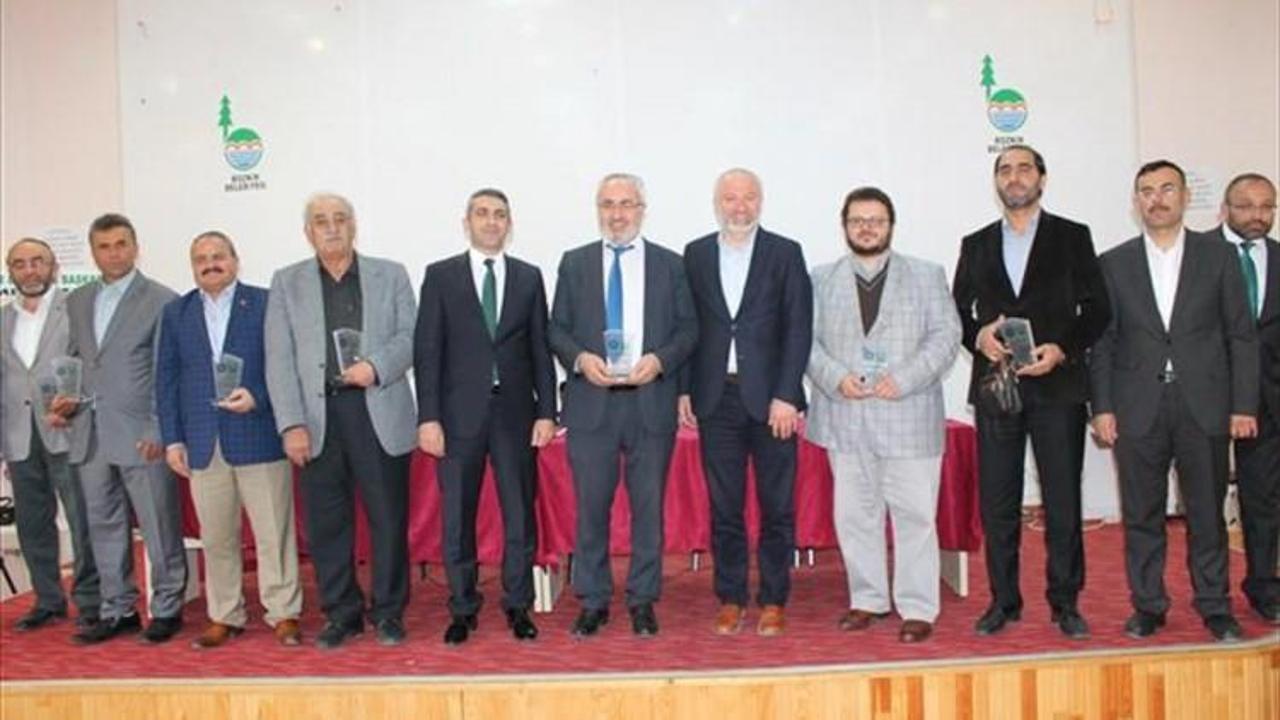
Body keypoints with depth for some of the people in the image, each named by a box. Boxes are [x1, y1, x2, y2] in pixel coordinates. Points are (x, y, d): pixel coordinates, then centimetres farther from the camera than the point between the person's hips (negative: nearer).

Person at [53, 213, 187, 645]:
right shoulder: (77, 302, 15)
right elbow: (74, 360, 22)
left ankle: (167, 609, 13)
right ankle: (118, 611, 21)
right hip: (90, 435, 6)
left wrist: (161, 431, -11)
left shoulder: (162, 300, -3)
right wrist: (68, 400, 3)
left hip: (142, 435, -5)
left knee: (159, 528, 1)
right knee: (105, 527, 11)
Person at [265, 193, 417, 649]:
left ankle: (388, 612, 16)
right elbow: (280, 360, 3)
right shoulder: (286, 283, 11)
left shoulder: (390, 275, 11)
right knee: (326, 522, 5)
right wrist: (291, 424, -6)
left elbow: (410, 337, 5)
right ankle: (341, 613, 19)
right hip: (318, 414, 1)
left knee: (389, 517, 3)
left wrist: (376, 366, -15)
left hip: (379, 411, -1)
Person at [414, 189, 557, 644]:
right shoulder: (440, 276, 4)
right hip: (459, 414, -1)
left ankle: (518, 606, 18)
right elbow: (427, 351, 0)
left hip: (516, 412, 1)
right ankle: (463, 610, 18)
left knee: (520, 514, 5)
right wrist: (428, 417, -7)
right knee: (457, 517, 5)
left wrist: (546, 412, 1)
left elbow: (540, 349, 8)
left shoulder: (529, 277, 10)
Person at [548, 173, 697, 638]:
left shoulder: (669, 264, 8)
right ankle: (593, 602, 19)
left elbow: (687, 329, 6)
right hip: (591, 402, 0)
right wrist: (579, 357, -11)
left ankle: (643, 601, 19)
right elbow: (556, 329, 9)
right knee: (591, 507, 5)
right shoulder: (574, 263, 9)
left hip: (651, 402, 0)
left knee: (648, 506, 6)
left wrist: (660, 360, -12)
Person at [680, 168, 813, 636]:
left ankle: (773, 601, 17)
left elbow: (799, 329, -3)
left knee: (776, 506, 5)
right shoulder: (695, 255, 8)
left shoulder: (785, 254, 2)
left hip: (771, 398, -1)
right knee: (724, 507, 7)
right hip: (716, 399, 2)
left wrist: (786, 396, -10)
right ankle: (731, 599, 19)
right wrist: (685, 390, 1)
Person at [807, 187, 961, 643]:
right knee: (854, 514, 8)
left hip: (908, 416, -2)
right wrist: (835, 377, -12)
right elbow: (808, 341, 6)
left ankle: (918, 608, 12)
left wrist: (903, 378, -13)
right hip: (846, 417, 2)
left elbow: (946, 335, 0)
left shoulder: (927, 276, 9)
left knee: (914, 515, 1)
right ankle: (867, 600, 23)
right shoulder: (822, 280, 12)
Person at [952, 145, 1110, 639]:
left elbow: (1097, 309, 3)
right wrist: (978, 336, -8)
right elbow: (957, 312, 13)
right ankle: (1003, 601, 15)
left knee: (1063, 501, 2)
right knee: (997, 502, 5)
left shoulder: (1072, 237, 7)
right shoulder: (976, 245, 14)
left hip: (1058, 386, -2)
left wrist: (1062, 350, -11)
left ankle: (1065, 602, 15)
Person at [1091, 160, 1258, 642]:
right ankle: (1147, 607, 17)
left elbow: (1241, 335, 5)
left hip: (1204, 406, 0)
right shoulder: (1114, 263, 7)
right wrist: (1102, 407, -2)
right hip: (1138, 408, 0)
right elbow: (1103, 341, 5)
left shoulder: (1219, 256, 6)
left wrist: (1244, 405, -1)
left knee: (1207, 514, 7)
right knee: (1141, 516, 6)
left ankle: (1214, 608, 21)